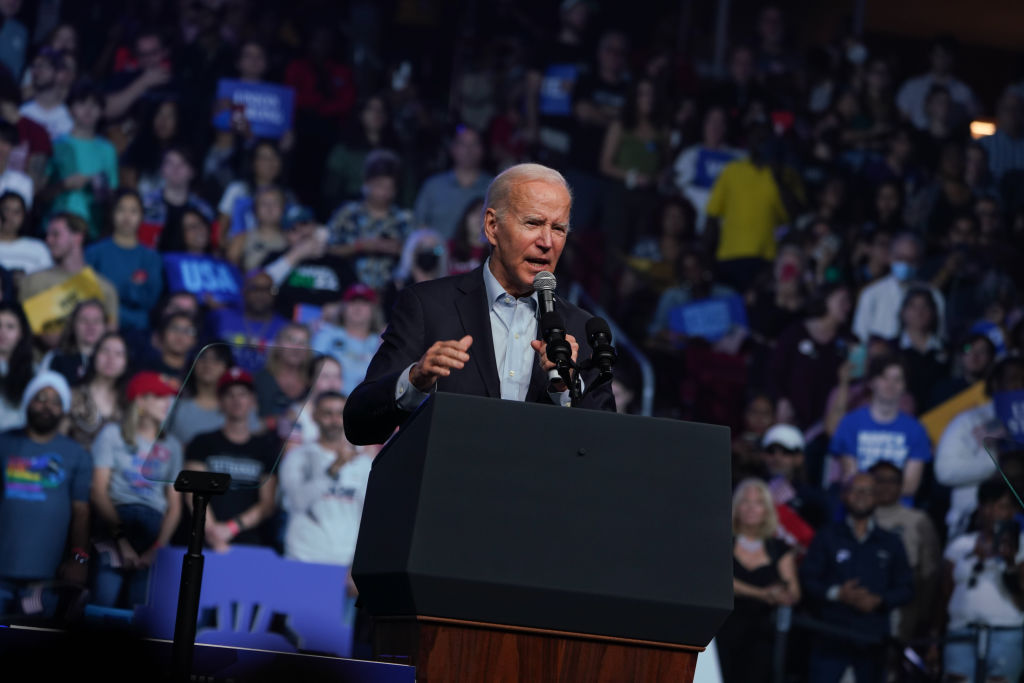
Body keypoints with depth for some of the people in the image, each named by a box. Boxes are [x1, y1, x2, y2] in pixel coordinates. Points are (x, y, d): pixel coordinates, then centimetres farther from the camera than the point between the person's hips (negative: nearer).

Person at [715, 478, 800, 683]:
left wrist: (785, 595, -22)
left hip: (760, 633, 2)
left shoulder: (779, 549, 12)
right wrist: (762, 594, -21)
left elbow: (794, 595, 3)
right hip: (723, 628, -2)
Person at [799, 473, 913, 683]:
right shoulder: (827, 537, 8)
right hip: (832, 635, -2)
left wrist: (879, 601, -10)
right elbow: (807, 579, 1)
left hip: (873, 640, 2)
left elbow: (906, 588, 9)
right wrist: (837, 594, -16)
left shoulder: (891, 543, 13)